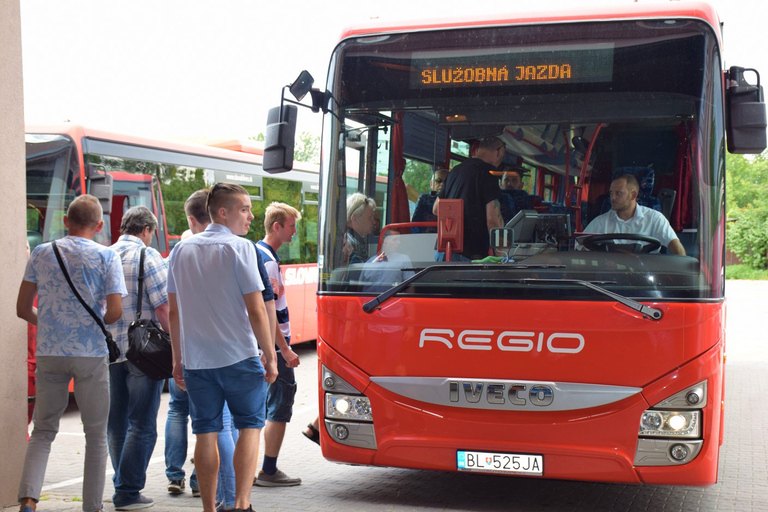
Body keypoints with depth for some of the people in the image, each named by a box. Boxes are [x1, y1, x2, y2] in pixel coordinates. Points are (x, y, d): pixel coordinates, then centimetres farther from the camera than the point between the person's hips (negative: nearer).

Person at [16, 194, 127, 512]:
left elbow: (23, 309, 4)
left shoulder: (41, 254, 4)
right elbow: (115, 312, -9)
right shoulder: (106, 257, -3)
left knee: (43, 430, 12)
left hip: (49, 352, 2)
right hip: (91, 354, -2)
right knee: (96, 434, 9)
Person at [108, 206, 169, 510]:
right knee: (141, 425, 1)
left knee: (116, 423, 15)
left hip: (109, 351, 6)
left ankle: (122, 485, 24)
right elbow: (163, 306, -15)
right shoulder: (148, 256, -9)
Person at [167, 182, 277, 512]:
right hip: (239, 356, -4)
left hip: (196, 359, 5)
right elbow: (256, 310, -11)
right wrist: (270, 356, -4)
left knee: (206, 434, 9)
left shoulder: (181, 250, 9)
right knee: (249, 425, 7)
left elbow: (174, 310, 12)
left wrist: (178, 358, 19)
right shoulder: (240, 248, -8)